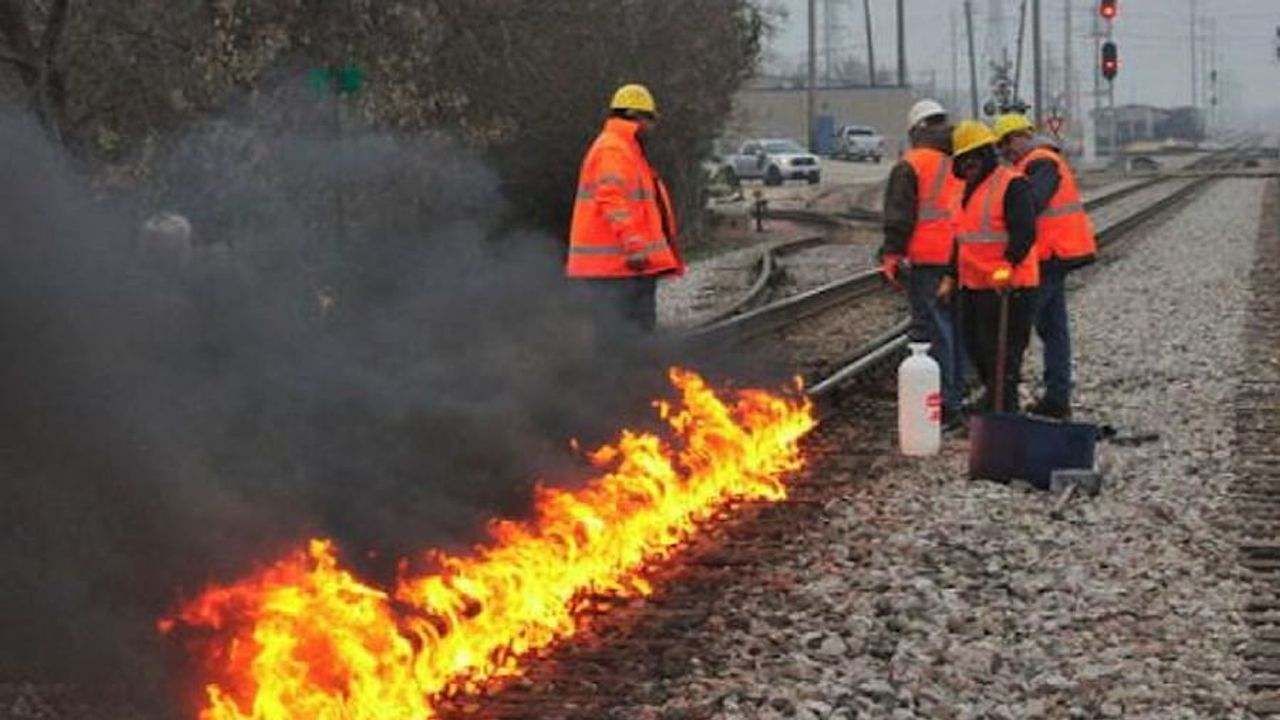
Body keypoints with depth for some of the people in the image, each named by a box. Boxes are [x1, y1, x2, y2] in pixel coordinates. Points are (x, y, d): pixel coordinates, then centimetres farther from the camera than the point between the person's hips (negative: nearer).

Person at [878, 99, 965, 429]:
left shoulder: (910, 166, -7)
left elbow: (899, 217, -10)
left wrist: (892, 254, -6)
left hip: (927, 261, -6)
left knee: (933, 330, -5)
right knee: (956, 328, 15)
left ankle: (944, 405, -8)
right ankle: (955, 397, 24)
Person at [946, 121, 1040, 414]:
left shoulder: (1012, 185, -12)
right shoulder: (971, 190, 18)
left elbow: (1025, 232, -23)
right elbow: (962, 238, 26)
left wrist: (1007, 266, -33)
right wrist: (952, 276, 23)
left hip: (1007, 288, -10)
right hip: (973, 287, 10)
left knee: (1001, 353, -7)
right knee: (975, 346, 18)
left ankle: (1002, 410, -2)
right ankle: (994, 395, 37)